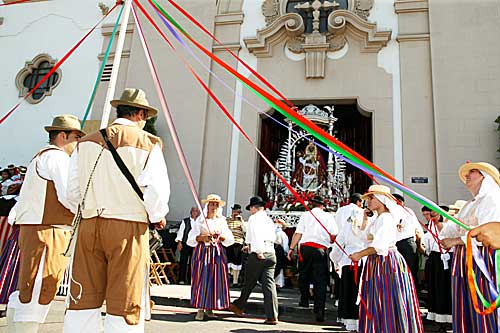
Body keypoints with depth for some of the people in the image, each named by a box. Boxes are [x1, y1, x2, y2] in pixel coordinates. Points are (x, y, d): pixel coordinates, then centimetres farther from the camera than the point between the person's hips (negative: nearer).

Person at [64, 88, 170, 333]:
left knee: (84, 297, 11)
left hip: (89, 225, 4)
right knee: (125, 301, 4)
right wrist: (157, 218, 8)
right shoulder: (148, 144, -4)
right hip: (129, 227, -4)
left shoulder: (87, 142, 10)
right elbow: (157, 190, -10)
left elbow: (72, 190, 10)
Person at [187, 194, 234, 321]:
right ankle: (200, 309, 2)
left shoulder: (222, 221, 12)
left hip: (217, 253, 2)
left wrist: (219, 237, -13)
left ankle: (209, 308, 11)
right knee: (201, 279, -6)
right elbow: (190, 240, -3)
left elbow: (230, 239, 4)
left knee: (216, 279, 0)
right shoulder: (200, 221, 5)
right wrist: (202, 237, -18)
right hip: (202, 252, -2)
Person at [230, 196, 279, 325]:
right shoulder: (269, 220, 19)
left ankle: (239, 306, 28)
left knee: (249, 282, 9)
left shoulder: (254, 218, -1)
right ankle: (272, 316, -3)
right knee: (269, 284, 1)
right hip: (271, 253, 6)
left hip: (258, 255, -5)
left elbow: (256, 234, -17)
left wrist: (258, 251, -21)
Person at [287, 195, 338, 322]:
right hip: (321, 249, 0)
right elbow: (334, 235, 4)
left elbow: (298, 233, 1)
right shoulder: (328, 216, 10)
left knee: (303, 275, 19)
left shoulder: (305, 215, 8)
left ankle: (304, 301, 24)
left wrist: (291, 248, 4)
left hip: (306, 247, 1)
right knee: (320, 280, 0)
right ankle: (319, 310, -5)